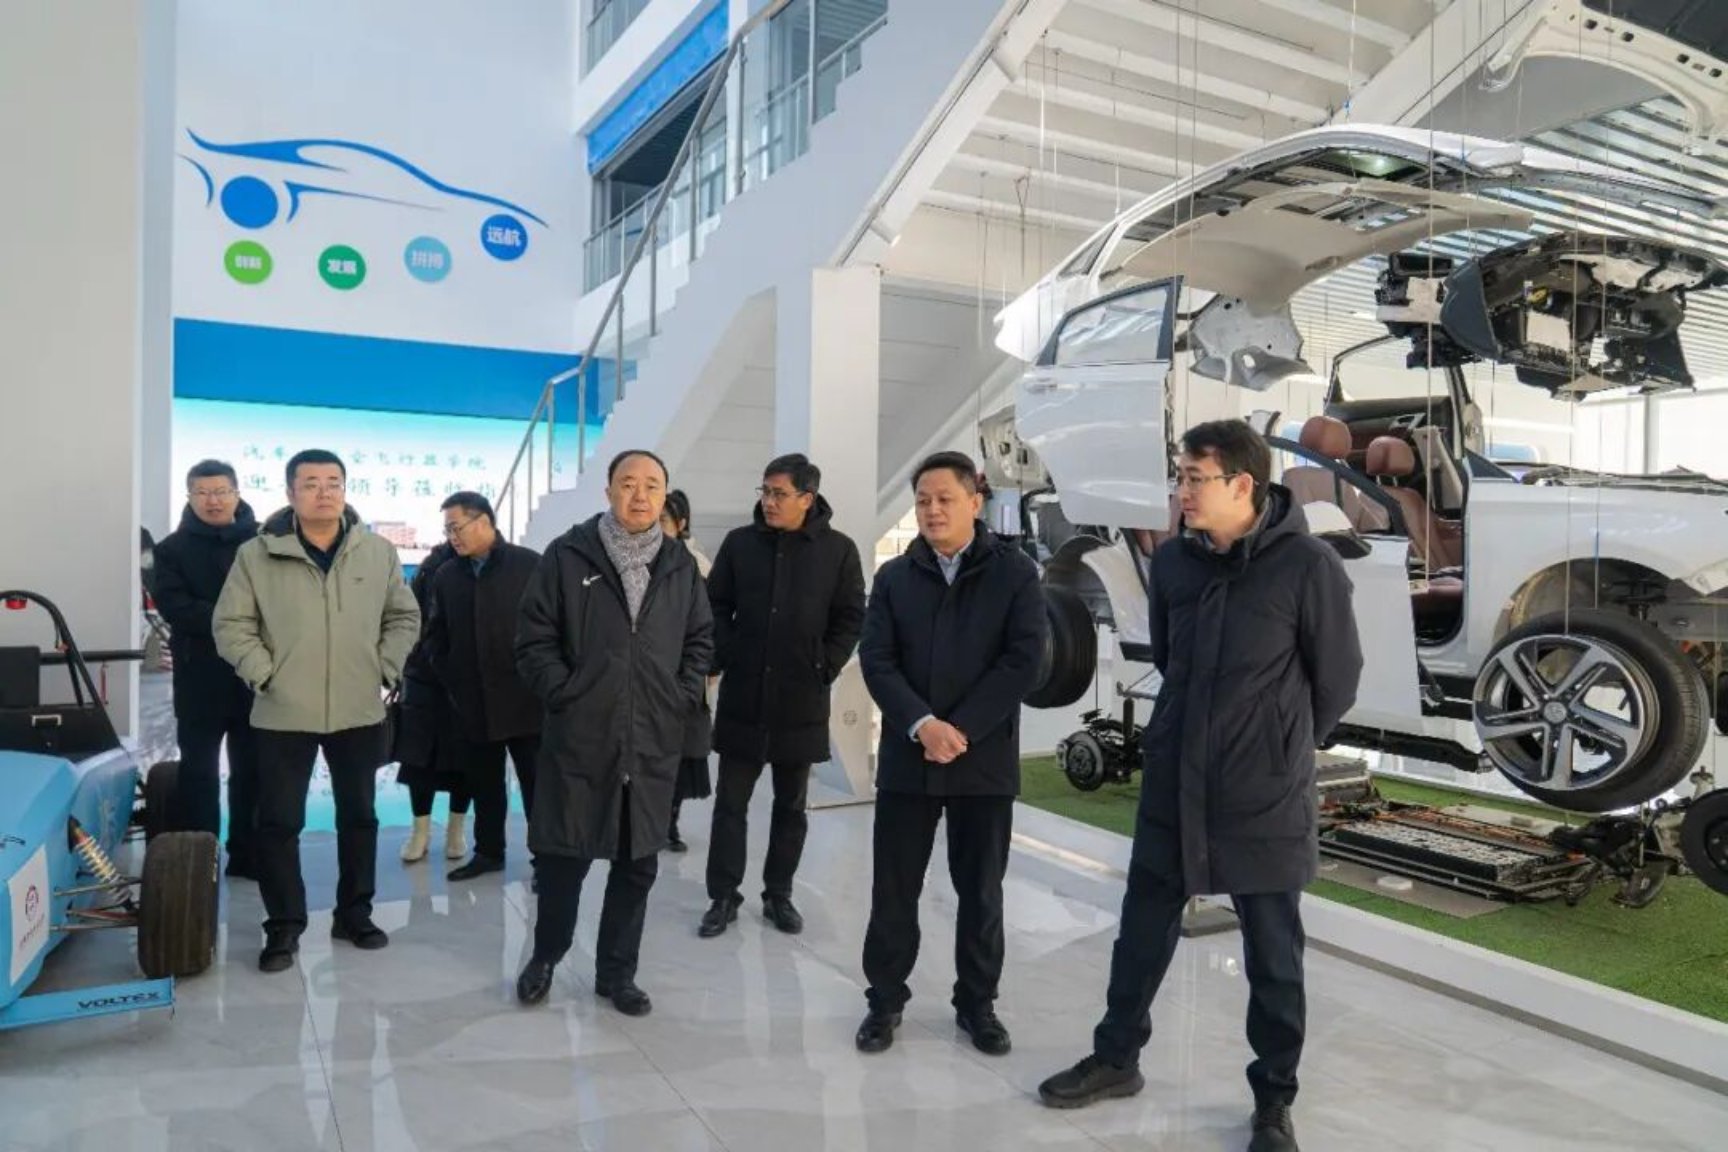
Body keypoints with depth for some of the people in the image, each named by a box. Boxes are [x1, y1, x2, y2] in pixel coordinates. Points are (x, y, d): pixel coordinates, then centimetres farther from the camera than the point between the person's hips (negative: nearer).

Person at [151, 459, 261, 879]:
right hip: (200, 676, -1)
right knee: (198, 769, 6)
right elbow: (174, 607, -10)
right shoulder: (173, 548, 3)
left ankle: (246, 854, 20)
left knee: (253, 768, 9)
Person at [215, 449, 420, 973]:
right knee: (278, 823, 3)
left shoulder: (379, 553, 1)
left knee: (359, 816, 13)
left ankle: (354, 912, 29)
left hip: (360, 711, 2)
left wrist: (385, 669, 0)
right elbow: (231, 625, -1)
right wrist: (264, 673, -10)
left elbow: (404, 617, 9)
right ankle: (284, 925, 19)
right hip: (283, 713, -2)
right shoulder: (257, 554, -5)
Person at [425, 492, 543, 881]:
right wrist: (449, 679, 5)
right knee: (484, 785, 15)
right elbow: (436, 636, 14)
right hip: (473, 703, 4)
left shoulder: (530, 565, -6)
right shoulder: (446, 576, 8)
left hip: (525, 699, -4)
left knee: (536, 784, 5)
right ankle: (489, 852, 29)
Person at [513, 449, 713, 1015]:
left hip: (654, 744, 3)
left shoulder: (681, 566, 6)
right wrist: (564, 693, -9)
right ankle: (545, 956, 33)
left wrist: (682, 698, 3)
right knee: (563, 858, 9)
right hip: (578, 739, -2)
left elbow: (701, 640, 14)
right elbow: (534, 637, -2)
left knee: (637, 865, 11)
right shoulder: (568, 555, -3)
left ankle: (616, 973, 27)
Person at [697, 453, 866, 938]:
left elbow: (851, 618, 1)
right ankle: (723, 896, 18)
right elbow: (715, 607, 6)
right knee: (730, 802, 7)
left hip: (802, 700, -1)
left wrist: (824, 668, -5)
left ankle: (778, 894, 26)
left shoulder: (838, 550, -4)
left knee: (791, 805, 12)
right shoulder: (739, 543, 0)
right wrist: (724, 659, -4)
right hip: (742, 696, 1)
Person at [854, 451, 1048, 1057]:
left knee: (981, 891, 10)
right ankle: (885, 999, 24)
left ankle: (977, 1003, 27)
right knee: (894, 888, 8)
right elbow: (876, 662, -2)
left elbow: (1024, 661, -9)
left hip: (985, 758, -1)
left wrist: (961, 729, -15)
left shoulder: (1015, 572, -1)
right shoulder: (895, 576, 6)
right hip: (907, 756, 2)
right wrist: (923, 726, -17)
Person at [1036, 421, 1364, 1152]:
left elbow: (1338, 678, -3)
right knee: (1143, 930, 15)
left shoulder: (1307, 566, -13)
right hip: (1172, 783, 5)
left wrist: (1283, 749, 9)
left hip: (1266, 796, -4)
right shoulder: (1171, 562, 1)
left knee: (1273, 954, 10)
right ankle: (1117, 1058, 35)